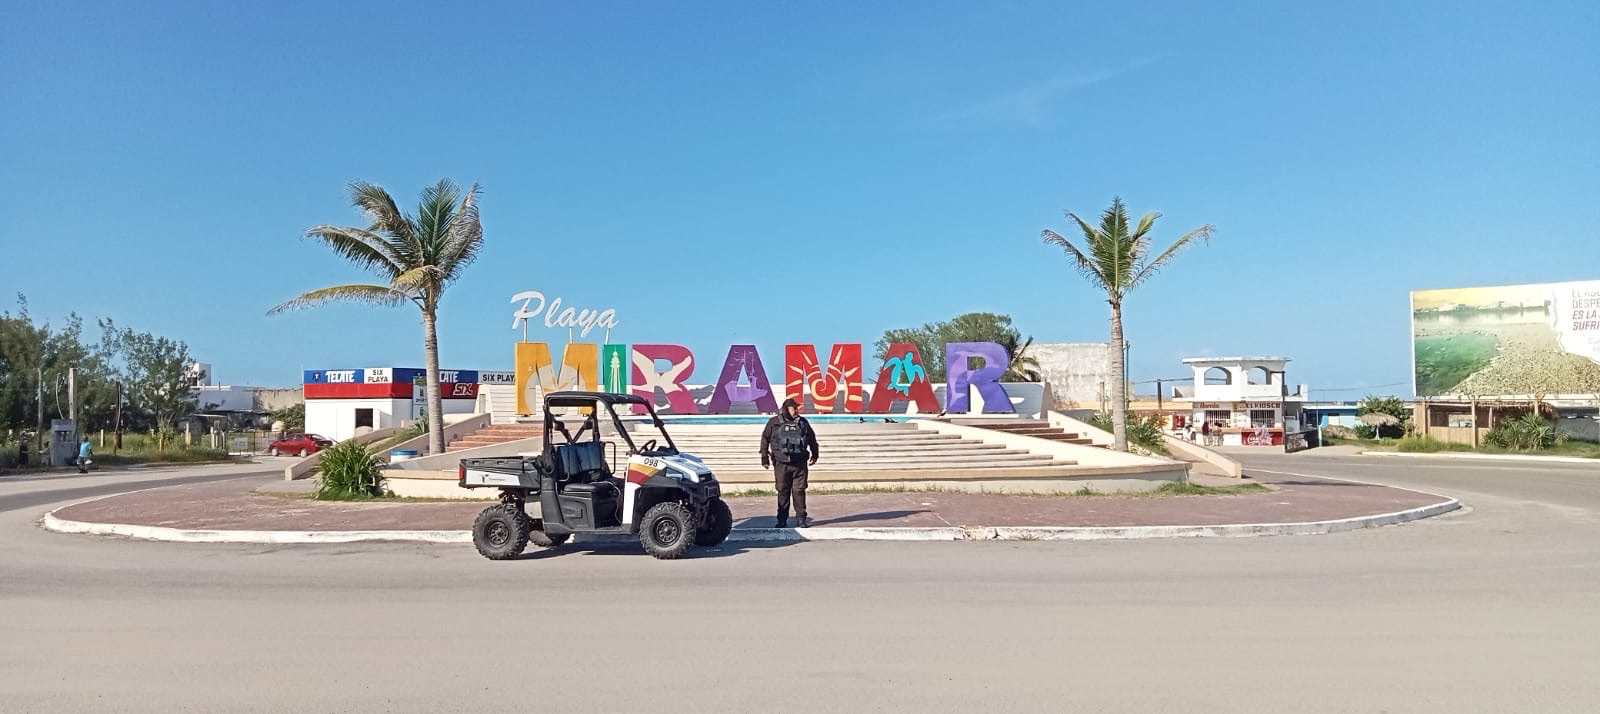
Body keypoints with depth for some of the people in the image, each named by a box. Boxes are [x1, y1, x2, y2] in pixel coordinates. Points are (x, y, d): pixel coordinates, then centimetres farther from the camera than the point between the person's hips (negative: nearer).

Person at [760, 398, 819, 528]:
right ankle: (782, 520, 11)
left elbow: (812, 438, 20)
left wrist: (814, 454, 25)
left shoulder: (803, 422, 8)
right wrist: (764, 458, 3)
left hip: (800, 464, 1)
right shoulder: (774, 423, 0)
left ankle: (801, 518, 8)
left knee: (799, 491, 0)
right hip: (781, 464, -1)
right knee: (783, 492, 4)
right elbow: (765, 439, 5)